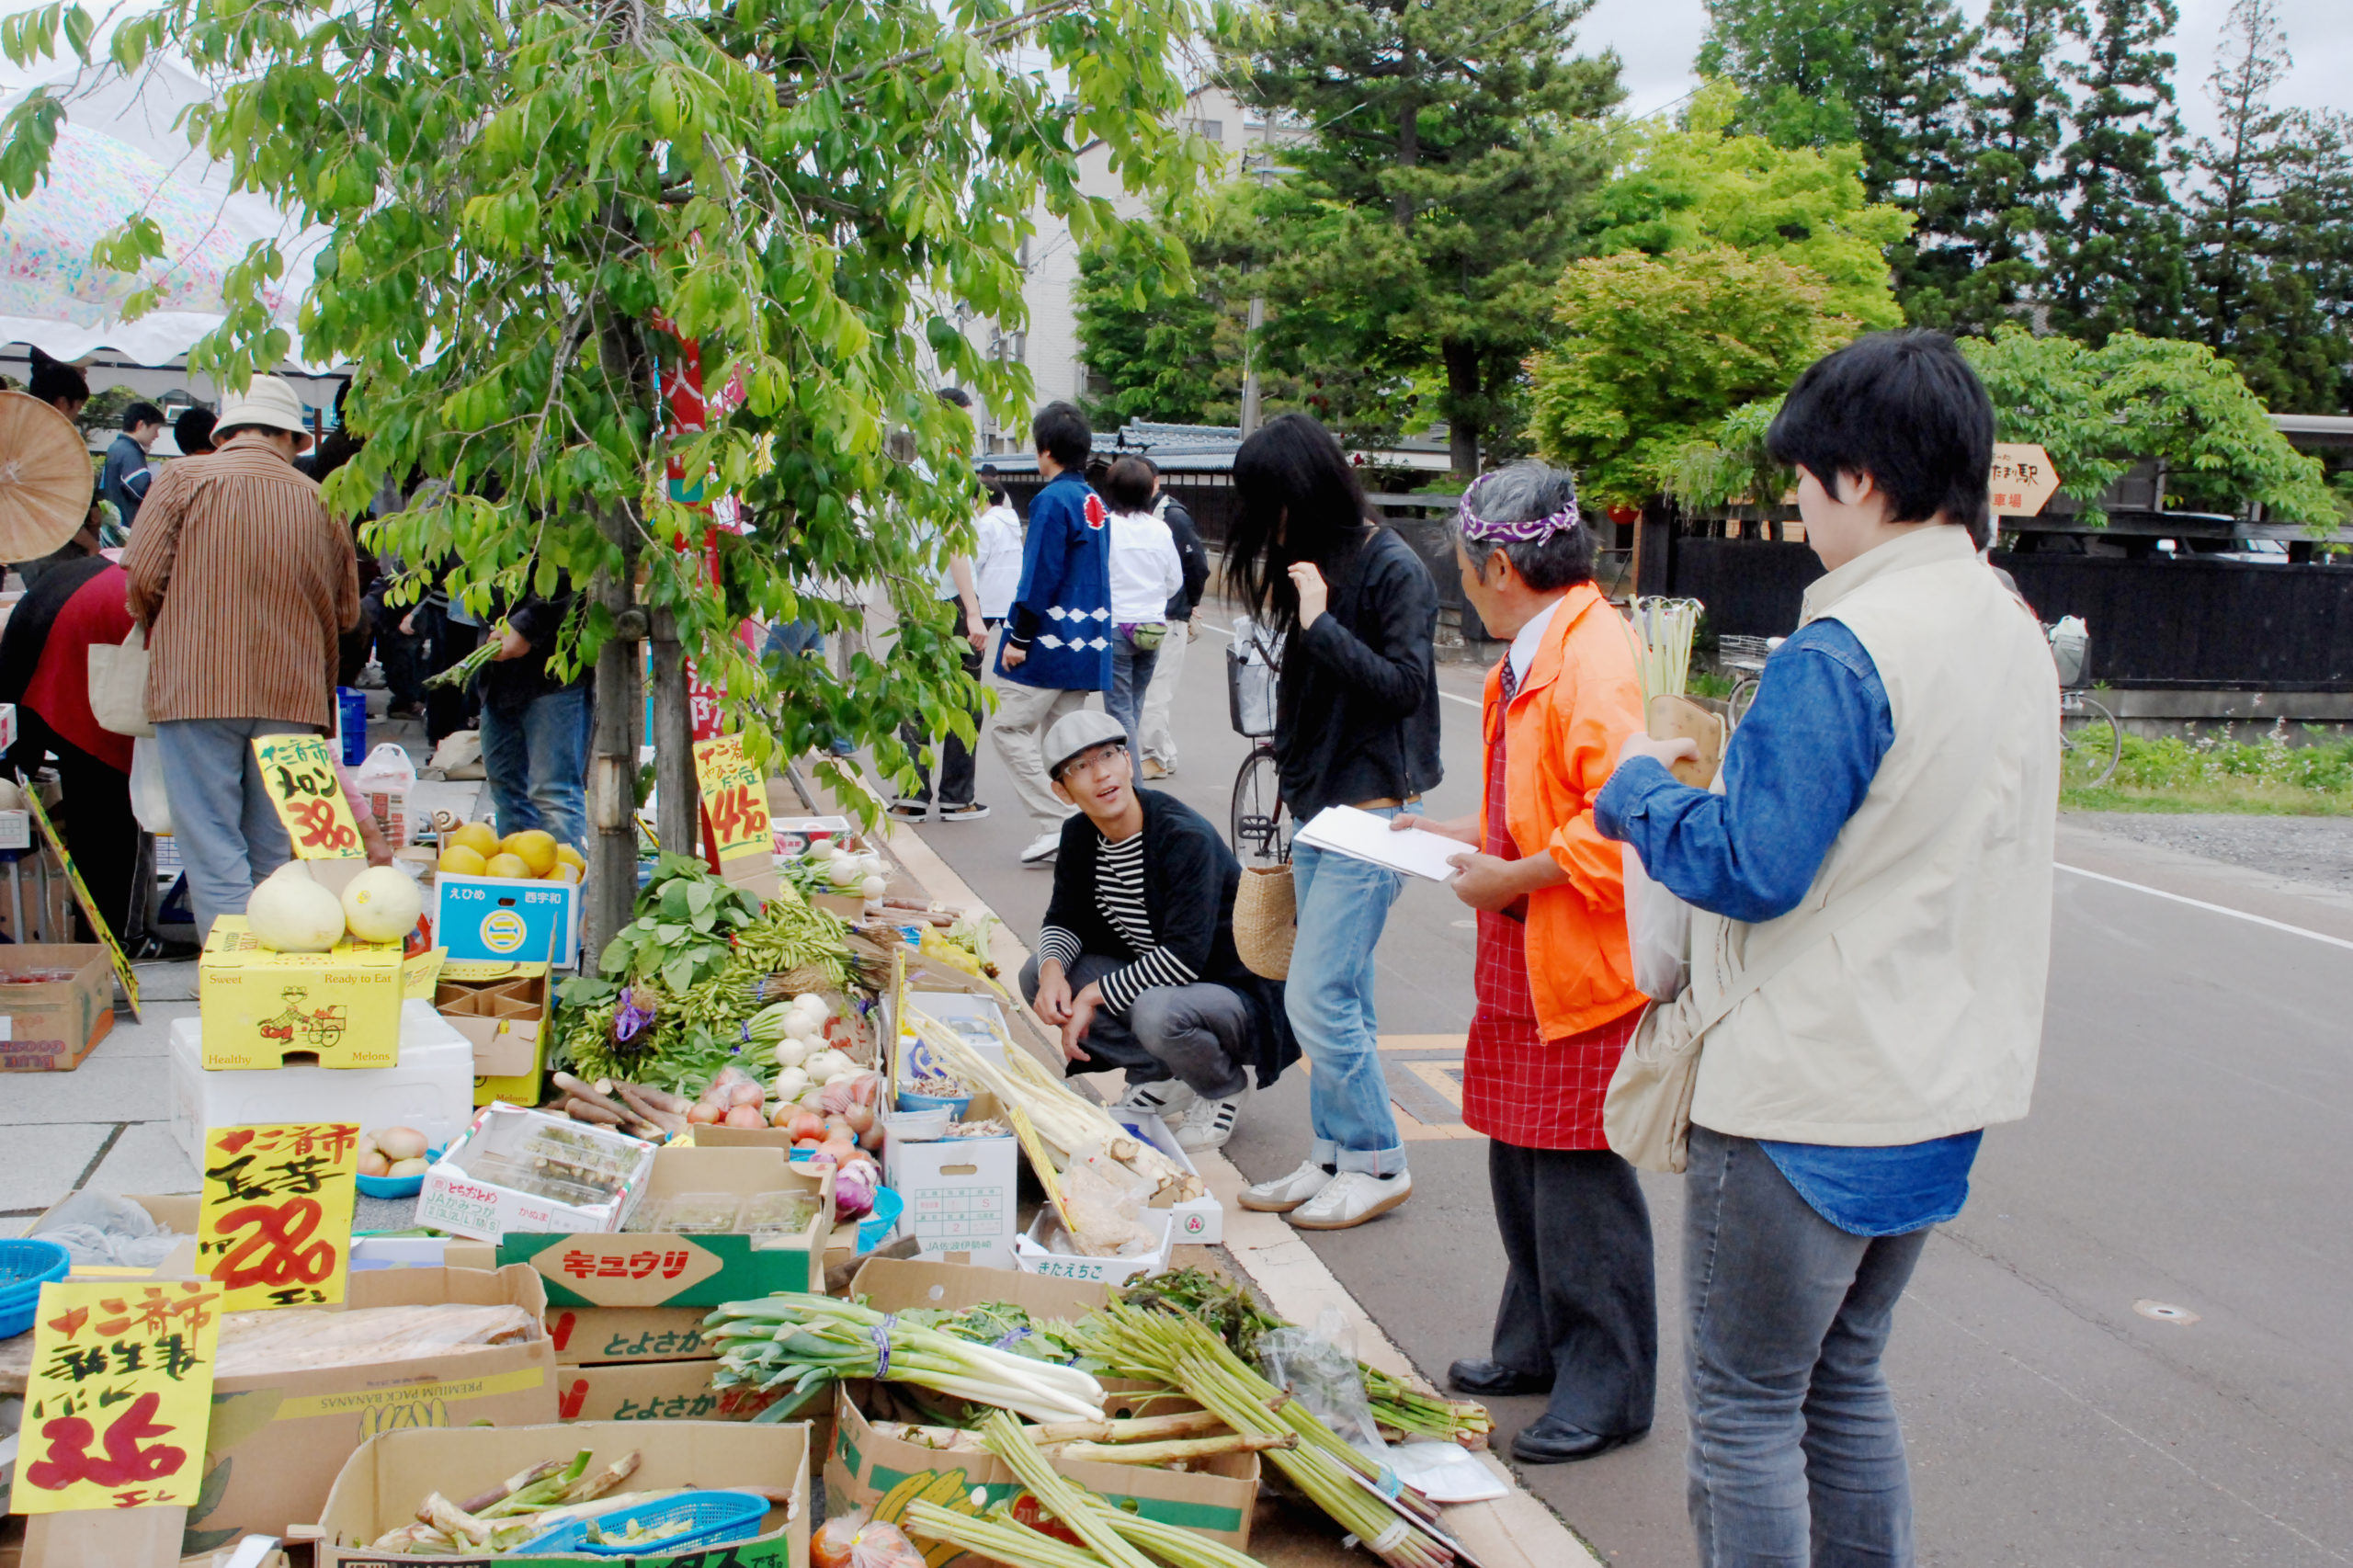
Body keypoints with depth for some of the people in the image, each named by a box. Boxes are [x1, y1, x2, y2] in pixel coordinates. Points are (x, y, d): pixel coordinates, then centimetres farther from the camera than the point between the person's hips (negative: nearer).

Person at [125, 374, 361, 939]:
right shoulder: (322, 501, 8)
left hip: (197, 687, -3)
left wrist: (164, 637, 15)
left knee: (214, 852, -2)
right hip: (292, 699, 3)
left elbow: (144, 578, -5)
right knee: (277, 856, 10)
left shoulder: (184, 479, 0)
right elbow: (346, 611, 11)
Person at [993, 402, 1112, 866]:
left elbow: (1039, 577, -18)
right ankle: (1070, 833, 11)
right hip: (1086, 645, 9)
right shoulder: (1094, 502, 13)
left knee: (1013, 729, -1)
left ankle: (1055, 825, -8)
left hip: (1050, 642, -9)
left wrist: (1018, 638, -14)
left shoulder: (1053, 500, -15)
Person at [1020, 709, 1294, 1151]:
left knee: (1156, 1013, -39)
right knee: (1037, 977, -8)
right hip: (1150, 979, 8)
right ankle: (1151, 1078, 5)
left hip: (1240, 994, -7)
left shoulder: (1185, 837, -25)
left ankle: (1226, 1090, -3)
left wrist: (1095, 995, -24)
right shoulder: (1080, 836, -2)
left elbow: (1185, 956, -30)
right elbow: (1064, 920, 5)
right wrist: (1053, 969, -19)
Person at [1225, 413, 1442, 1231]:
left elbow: (1403, 686, -15)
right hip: (1317, 807, 8)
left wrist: (1321, 624, -18)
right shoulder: (1308, 566, 12)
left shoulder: (1393, 569, -11)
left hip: (1371, 809, -8)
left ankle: (1378, 1162, 4)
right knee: (1340, 997, 11)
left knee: (1317, 997, -9)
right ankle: (1334, 1157, 18)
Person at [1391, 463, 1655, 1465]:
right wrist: (1461, 835, 16)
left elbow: (1618, 820, -28)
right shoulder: (1529, 657, 13)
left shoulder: (1591, 656, -20)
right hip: (1521, 962, 10)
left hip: (1583, 966, -10)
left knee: (1578, 1179, -1)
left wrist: (1510, 879, -19)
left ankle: (1607, 1391, 12)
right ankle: (1538, 1347, 33)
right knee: (1519, 1164, 18)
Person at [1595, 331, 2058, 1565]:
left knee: (1745, 1407, 4)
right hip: (1941, 1085, 9)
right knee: (1844, 1381, 21)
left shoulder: (1842, 652, -20)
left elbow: (1752, 865, -21)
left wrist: (1642, 790, -4)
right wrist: (1722, 781, 14)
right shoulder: (2016, 636, 8)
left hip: (1809, 1098, -9)